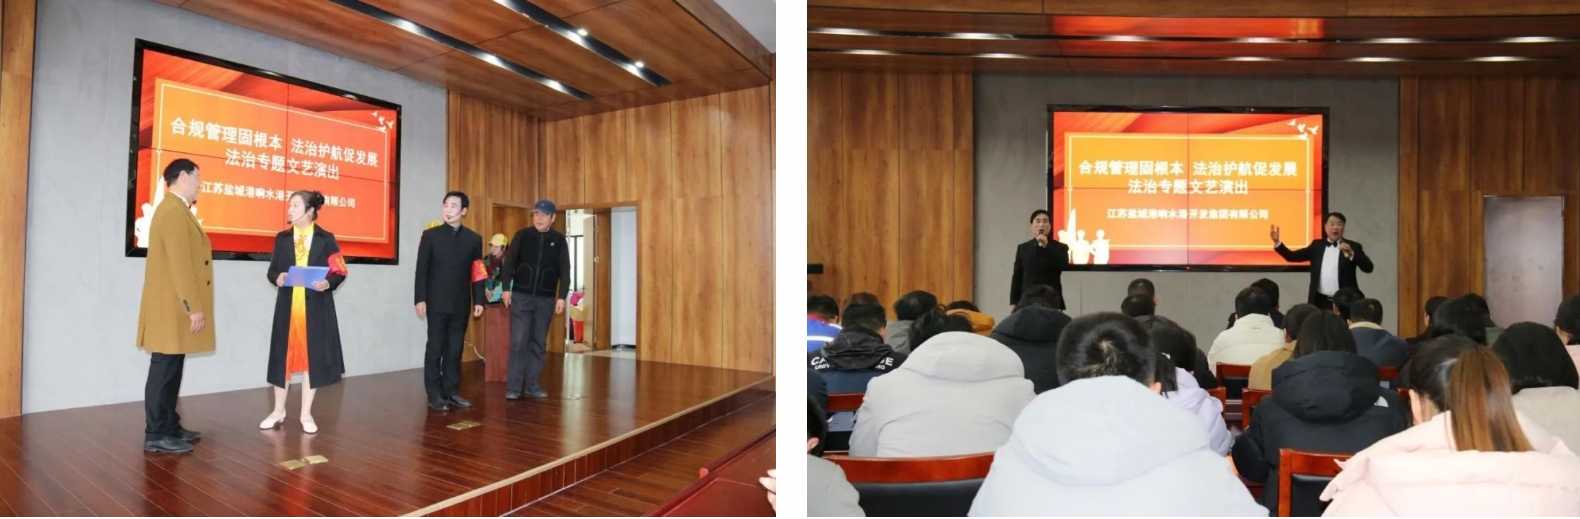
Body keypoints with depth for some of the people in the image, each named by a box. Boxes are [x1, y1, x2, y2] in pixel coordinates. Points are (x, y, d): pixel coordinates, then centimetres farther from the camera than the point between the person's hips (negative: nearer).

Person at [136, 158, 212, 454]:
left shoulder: (176, 210, 18)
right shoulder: (174, 211, -15)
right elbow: (179, 265, -21)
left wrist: (192, 306, 17)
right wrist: (194, 307, -20)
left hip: (176, 308, 10)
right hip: (173, 309, -10)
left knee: (172, 370, 14)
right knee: (164, 371, -4)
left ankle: (170, 426, 22)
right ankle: (155, 435, 2)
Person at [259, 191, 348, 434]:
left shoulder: (326, 239, 0)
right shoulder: (282, 238, 9)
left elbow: (340, 272, -1)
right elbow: (272, 270, 9)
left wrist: (328, 283, -20)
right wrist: (277, 277, -13)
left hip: (316, 307, -2)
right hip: (287, 306, 3)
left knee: (313, 357, 3)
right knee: (284, 356, 8)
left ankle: (306, 414, 14)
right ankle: (279, 411, 23)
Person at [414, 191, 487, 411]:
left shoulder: (474, 239, 7)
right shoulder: (430, 235, 3)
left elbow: (477, 273, 5)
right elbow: (421, 270, -1)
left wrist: (478, 300, 0)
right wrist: (420, 299, -8)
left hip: (461, 303, 2)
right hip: (437, 302, -2)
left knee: (455, 349, 7)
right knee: (435, 348, 1)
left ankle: (450, 391, 15)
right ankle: (434, 394, 8)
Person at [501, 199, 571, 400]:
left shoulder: (559, 240, 3)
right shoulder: (522, 235, 1)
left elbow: (564, 270, 2)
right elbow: (509, 262, 1)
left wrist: (562, 297, -4)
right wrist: (506, 288, -8)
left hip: (546, 299, 2)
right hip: (521, 296, -1)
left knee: (539, 343, 7)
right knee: (518, 342, -4)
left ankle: (532, 384, 16)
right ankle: (513, 387, 1)